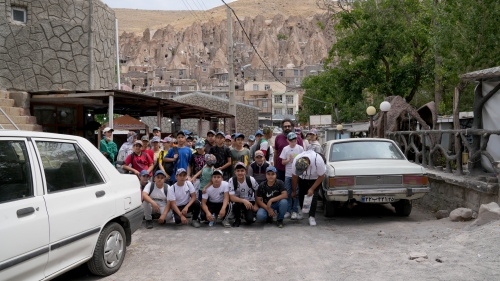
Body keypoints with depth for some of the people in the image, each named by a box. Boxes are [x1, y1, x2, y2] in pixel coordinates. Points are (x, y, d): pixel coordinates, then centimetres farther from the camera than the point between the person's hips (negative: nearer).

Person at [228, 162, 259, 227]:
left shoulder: (251, 179, -17)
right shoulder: (231, 181, -20)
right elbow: (232, 197, -25)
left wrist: (256, 204, -5)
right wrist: (244, 201, -39)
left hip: (250, 202, 0)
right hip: (238, 200, 0)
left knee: (250, 220, -22)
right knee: (236, 204, -36)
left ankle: (245, 214, 16)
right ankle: (237, 219, -3)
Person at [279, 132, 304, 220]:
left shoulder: (300, 148, 0)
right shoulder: (285, 149, 3)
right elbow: (283, 162, 4)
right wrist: (288, 160, -14)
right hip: (288, 174, 1)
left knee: (296, 193, 2)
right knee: (288, 193, 6)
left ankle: (295, 211, 7)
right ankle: (288, 211, 13)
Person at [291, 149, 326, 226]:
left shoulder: (318, 161, -41)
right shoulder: (295, 162, -33)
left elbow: (321, 176, -22)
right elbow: (294, 177, -14)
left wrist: (312, 189, -23)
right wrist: (294, 191, -2)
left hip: (316, 177, -2)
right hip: (302, 178, 3)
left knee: (314, 195, -15)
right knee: (301, 194, 0)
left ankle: (312, 217, -10)